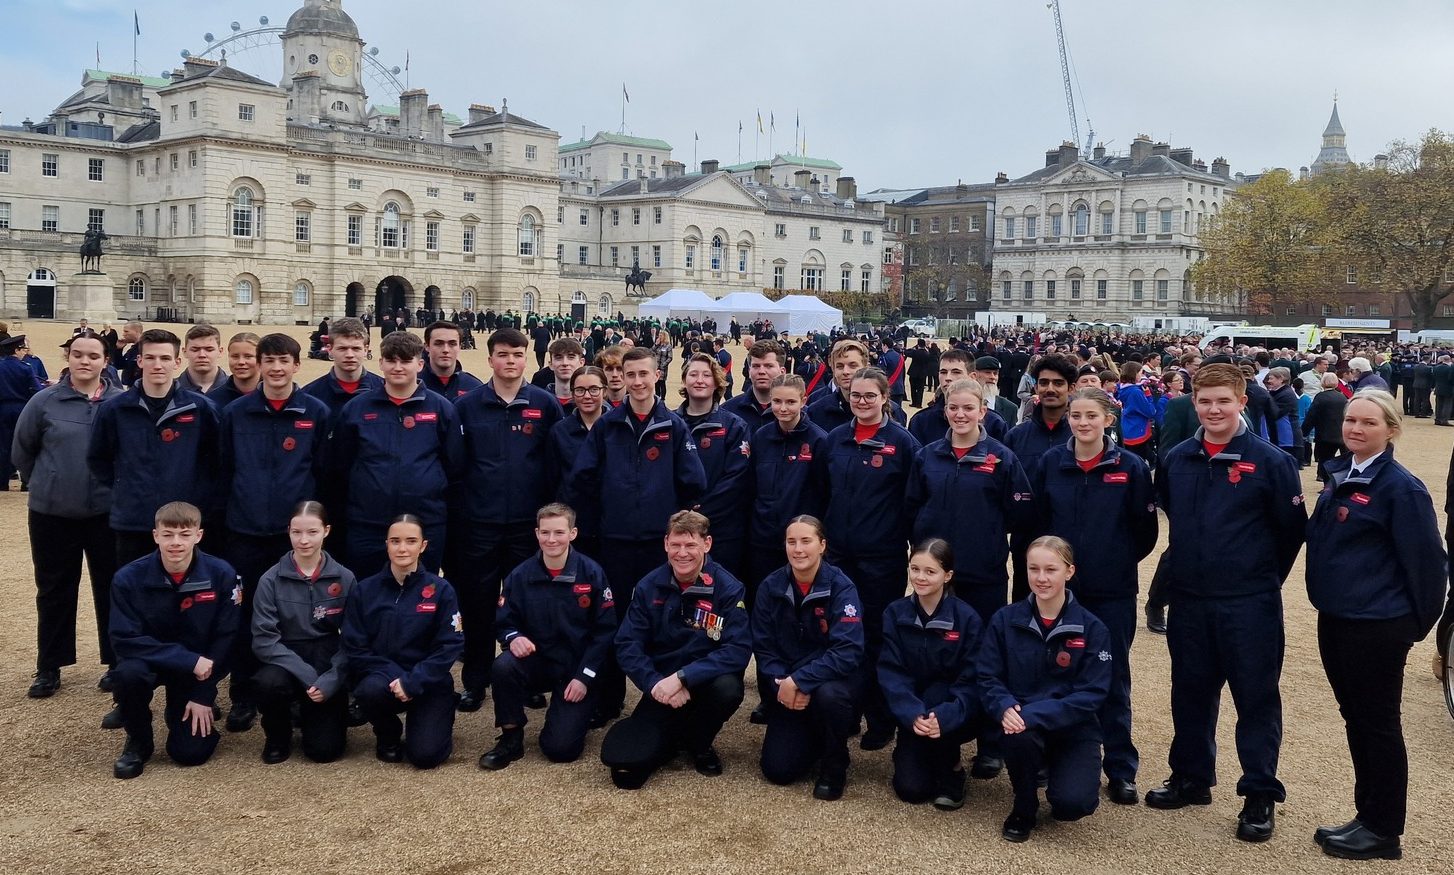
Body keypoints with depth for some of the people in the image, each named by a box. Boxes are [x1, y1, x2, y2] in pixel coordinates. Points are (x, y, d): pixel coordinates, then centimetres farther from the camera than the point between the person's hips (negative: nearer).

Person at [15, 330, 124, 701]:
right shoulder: (44, 401, -4)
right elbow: (22, 451, 8)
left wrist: (118, 484, 4)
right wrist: (47, 482, 11)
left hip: (107, 512, -1)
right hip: (53, 513, 1)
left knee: (111, 589, 8)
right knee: (54, 591, 10)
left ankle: (117, 663, 21)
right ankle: (49, 668, 22)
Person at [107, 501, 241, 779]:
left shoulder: (221, 575, -17)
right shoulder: (128, 578, -19)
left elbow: (224, 638, -11)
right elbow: (124, 640, -21)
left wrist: (203, 696, -12)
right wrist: (189, 660, -28)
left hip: (200, 668, 0)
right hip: (149, 660, 0)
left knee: (191, 752, -11)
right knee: (127, 673, -35)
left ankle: (182, 710, 25)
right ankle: (138, 741, -5)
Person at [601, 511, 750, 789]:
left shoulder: (729, 588, -12)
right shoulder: (648, 587, -2)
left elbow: (738, 650, -21)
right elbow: (627, 645, -5)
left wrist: (682, 678, -30)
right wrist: (655, 683, -23)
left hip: (706, 683, -1)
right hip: (662, 687, 1)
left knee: (728, 689, -37)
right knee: (621, 761, -20)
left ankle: (698, 744, -1)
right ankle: (674, 738, 16)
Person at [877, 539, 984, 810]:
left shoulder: (967, 618, -14)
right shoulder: (895, 613, -7)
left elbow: (972, 681, -17)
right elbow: (890, 673, -13)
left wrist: (943, 717, -35)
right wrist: (913, 714, -30)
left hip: (955, 716, -1)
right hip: (913, 713, 1)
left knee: (936, 693, -34)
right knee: (911, 789, -16)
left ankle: (951, 772, -9)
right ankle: (910, 754, 20)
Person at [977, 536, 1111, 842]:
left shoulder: (1092, 629, -7)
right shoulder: (1005, 620, -3)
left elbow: (1091, 694, -13)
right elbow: (988, 678, -2)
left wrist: (1032, 714, -26)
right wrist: (1006, 708, -26)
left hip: (1073, 728, -1)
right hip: (1022, 721, 1)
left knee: (1072, 803, -24)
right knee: (1020, 737, -35)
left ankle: (1058, 771, 15)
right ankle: (1024, 807, -3)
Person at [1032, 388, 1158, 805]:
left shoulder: (1130, 467, -5)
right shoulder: (1051, 462, 0)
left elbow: (1145, 530, -1)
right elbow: (1036, 520, 8)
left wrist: (1119, 561, 2)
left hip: (1112, 593, -2)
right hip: (1059, 587, 2)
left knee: (1113, 679, 5)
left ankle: (1121, 769, 16)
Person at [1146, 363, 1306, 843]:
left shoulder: (1271, 461, -8)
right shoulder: (1175, 460, 3)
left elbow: (1292, 529, -2)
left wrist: (1261, 578, 4)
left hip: (1249, 605, -4)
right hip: (1188, 600, 4)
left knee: (1256, 696, 4)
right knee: (1190, 692, 14)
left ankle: (1260, 795, 15)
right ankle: (1191, 778, 29)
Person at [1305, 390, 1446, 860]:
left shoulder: (1400, 487, -15)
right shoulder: (1339, 473, 8)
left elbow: (1426, 560, -12)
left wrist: (1418, 622, -5)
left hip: (1377, 626, -8)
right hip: (1335, 618, 8)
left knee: (1378, 724, 4)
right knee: (1355, 720, 16)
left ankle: (1382, 831, 17)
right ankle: (1366, 816, 29)